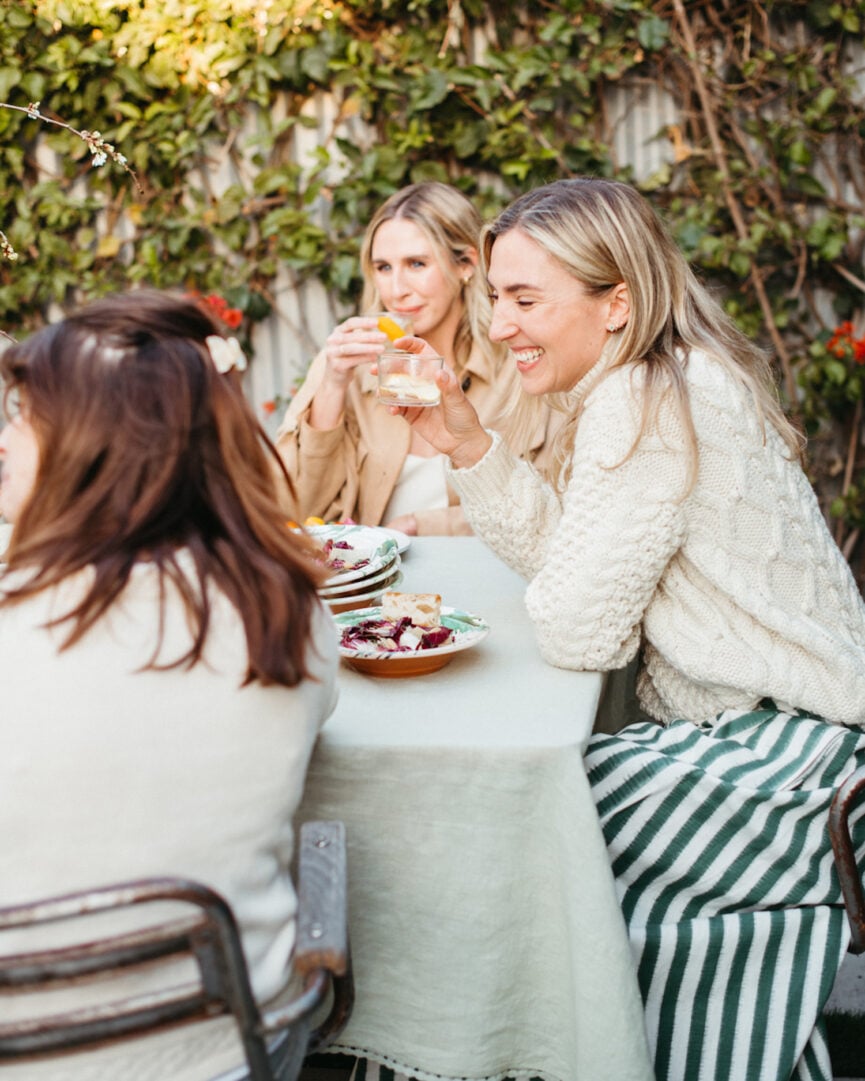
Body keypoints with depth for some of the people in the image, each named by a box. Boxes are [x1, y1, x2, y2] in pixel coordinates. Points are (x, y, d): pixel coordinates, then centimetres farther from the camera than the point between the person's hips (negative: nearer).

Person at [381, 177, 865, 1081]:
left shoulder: (646, 408, -21)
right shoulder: (658, 387, 9)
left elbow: (578, 630, -23)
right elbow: (559, 551, 11)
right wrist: (468, 446, 1)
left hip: (778, 751, -9)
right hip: (754, 728, 9)